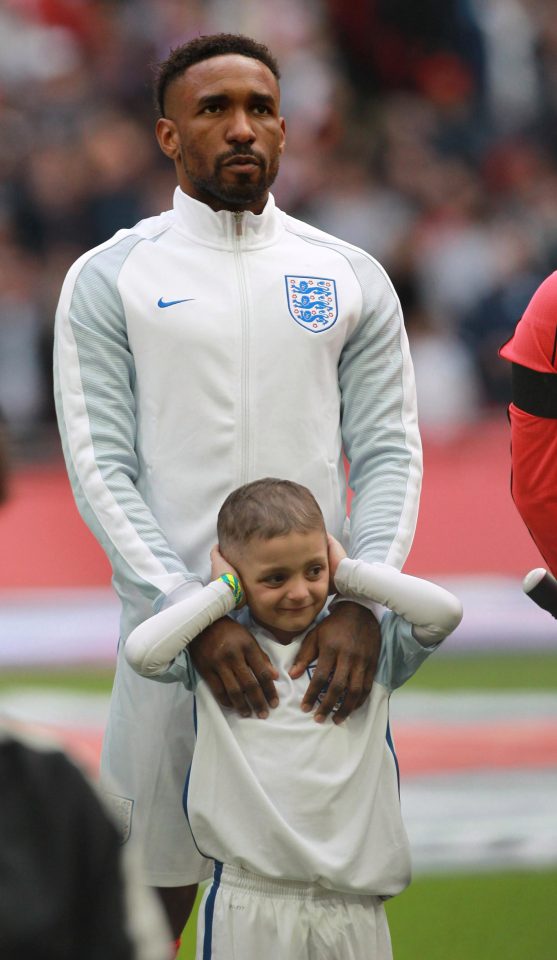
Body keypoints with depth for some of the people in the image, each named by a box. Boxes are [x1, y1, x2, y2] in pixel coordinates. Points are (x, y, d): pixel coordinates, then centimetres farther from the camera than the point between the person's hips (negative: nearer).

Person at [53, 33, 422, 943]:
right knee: (153, 896, 1)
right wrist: (196, 617, -16)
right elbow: (100, 469, -4)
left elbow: (389, 453, 4)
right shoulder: (108, 281, 2)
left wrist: (361, 604, -13)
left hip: (323, 636, 2)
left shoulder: (352, 280, 9)